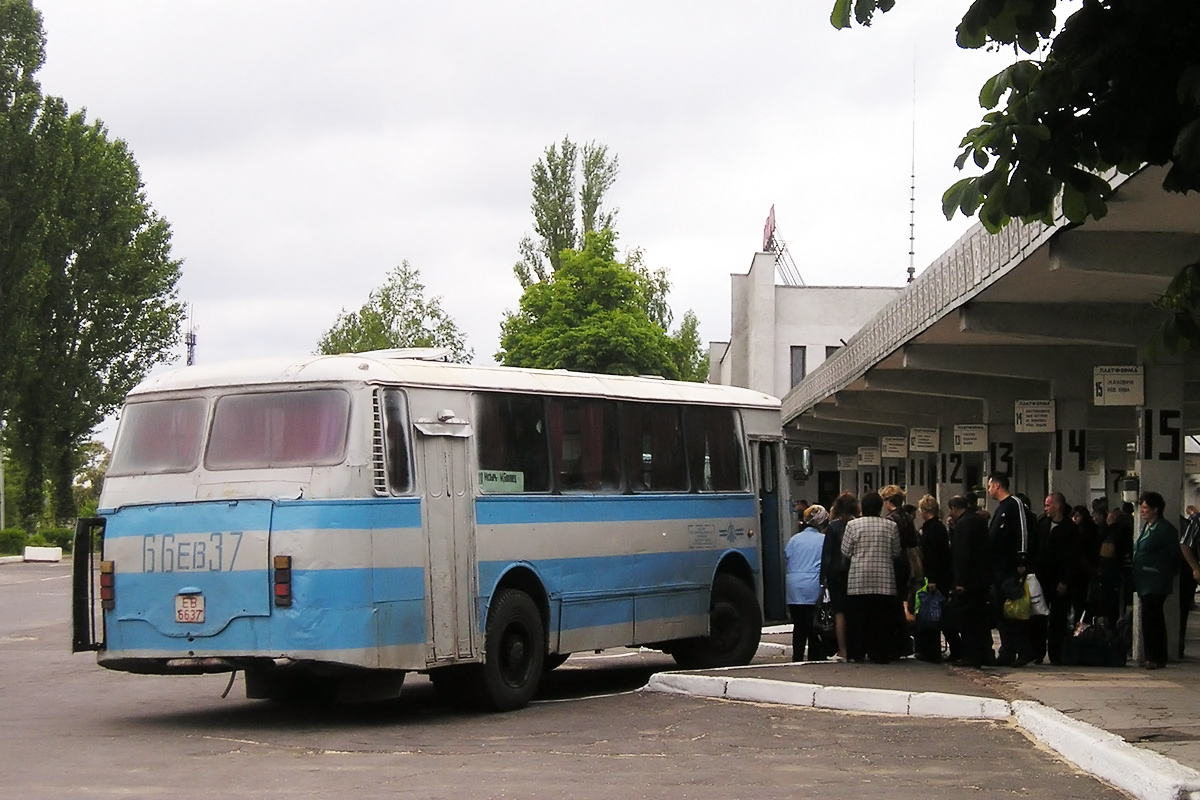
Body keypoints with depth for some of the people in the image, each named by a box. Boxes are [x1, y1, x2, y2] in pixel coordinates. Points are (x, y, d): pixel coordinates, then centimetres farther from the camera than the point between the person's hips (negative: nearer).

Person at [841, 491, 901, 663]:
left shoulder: (853, 525, -2)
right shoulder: (891, 526, 0)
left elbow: (845, 552, 1)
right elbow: (897, 553, 7)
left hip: (859, 580, 0)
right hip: (884, 581, 0)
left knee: (857, 617, 6)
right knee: (881, 618, 3)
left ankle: (856, 653, 8)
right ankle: (880, 653, 3)